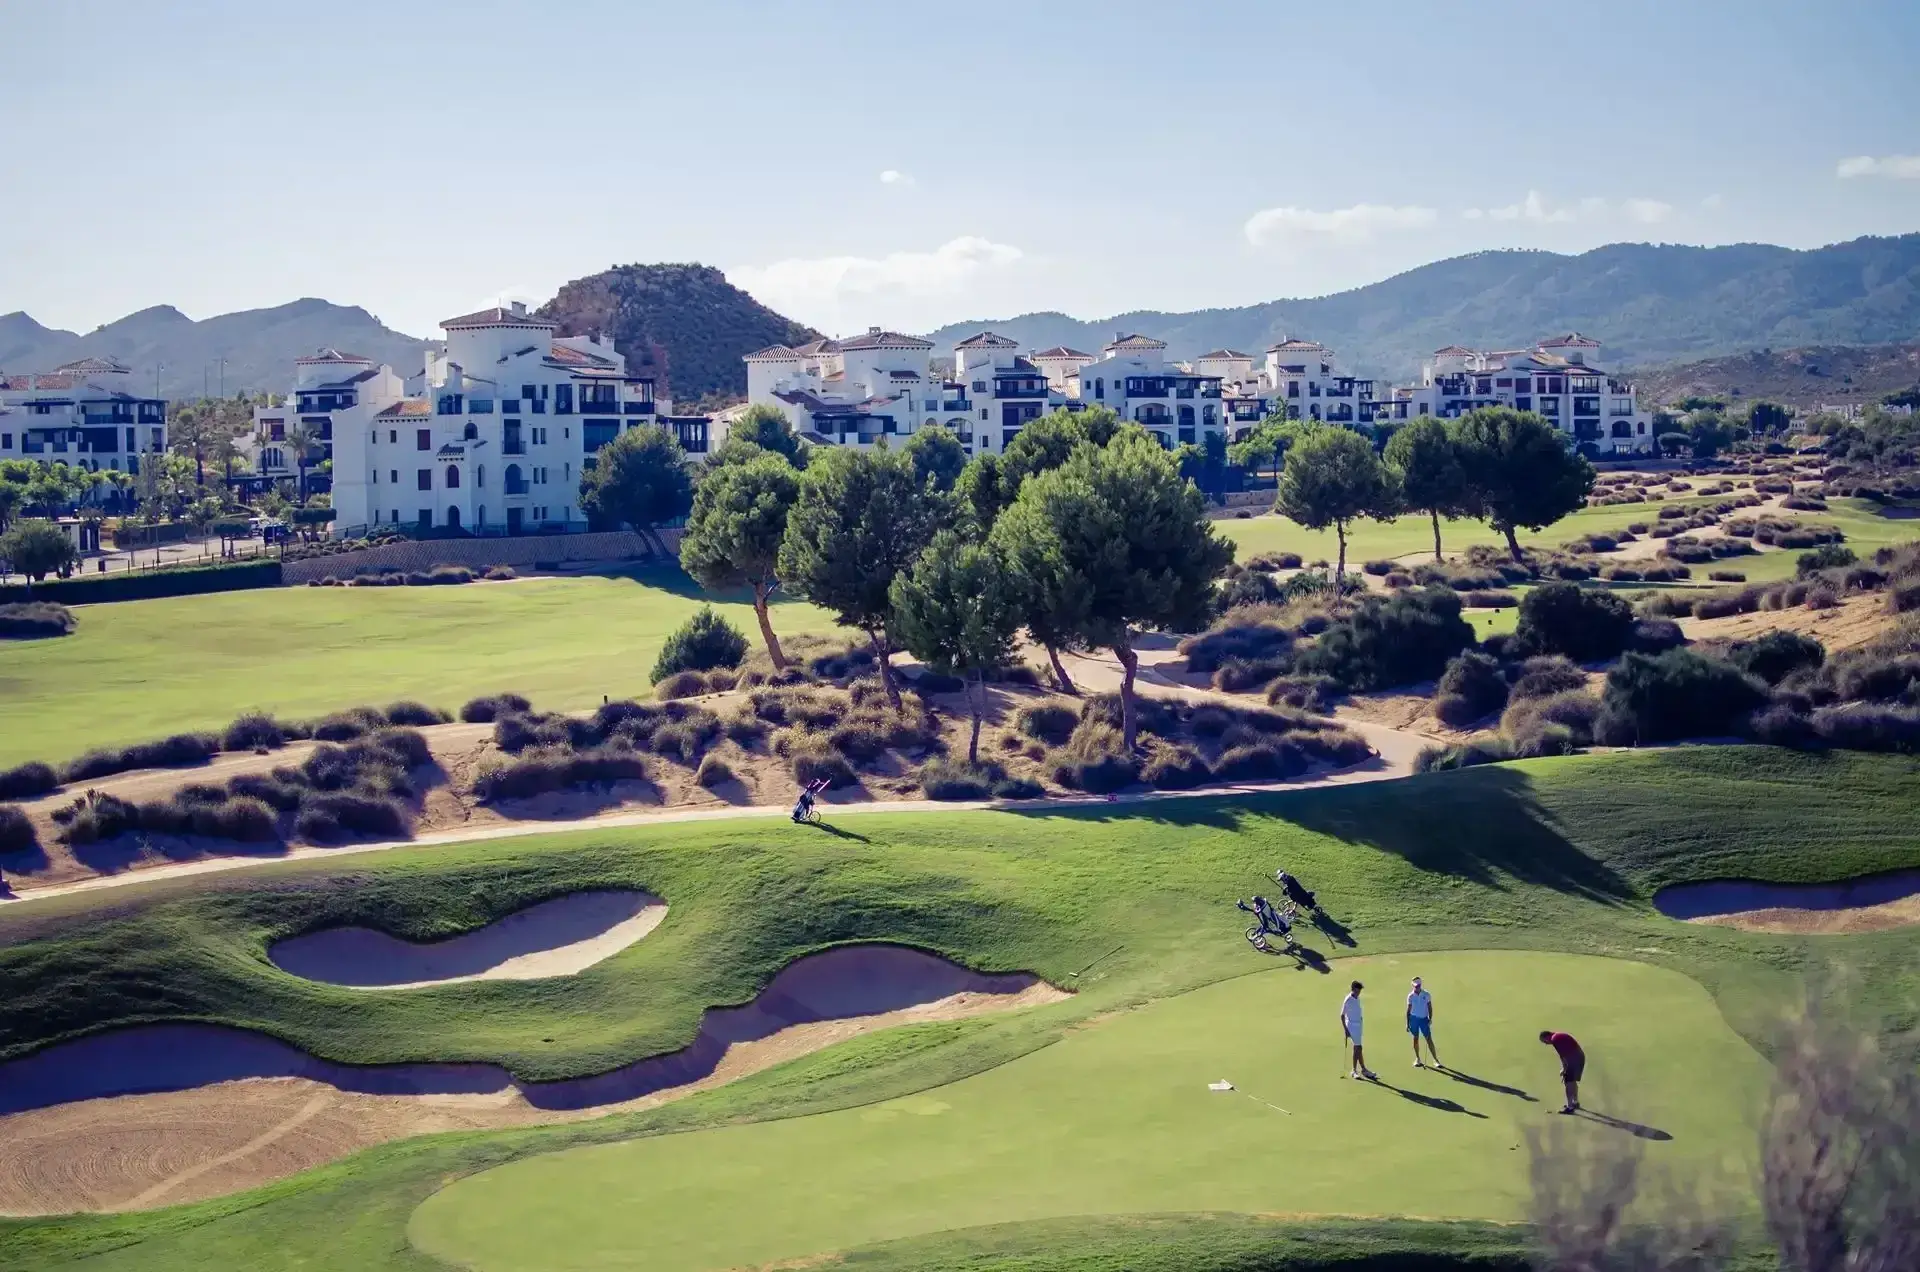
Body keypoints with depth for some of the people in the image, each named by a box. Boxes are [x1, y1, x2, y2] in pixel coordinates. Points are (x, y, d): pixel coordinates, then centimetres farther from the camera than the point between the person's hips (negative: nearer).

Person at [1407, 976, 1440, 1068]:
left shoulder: (1426, 995, -1)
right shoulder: (1410, 996, 0)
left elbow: (1430, 1008, 5)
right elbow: (1408, 1010, 4)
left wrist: (1430, 1019, -7)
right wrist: (1407, 1023, 2)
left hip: (1424, 1019, -1)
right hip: (1414, 1018, 1)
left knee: (1429, 1039, -4)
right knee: (1416, 1038, 6)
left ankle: (1436, 1060, -4)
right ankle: (1417, 1059, 18)